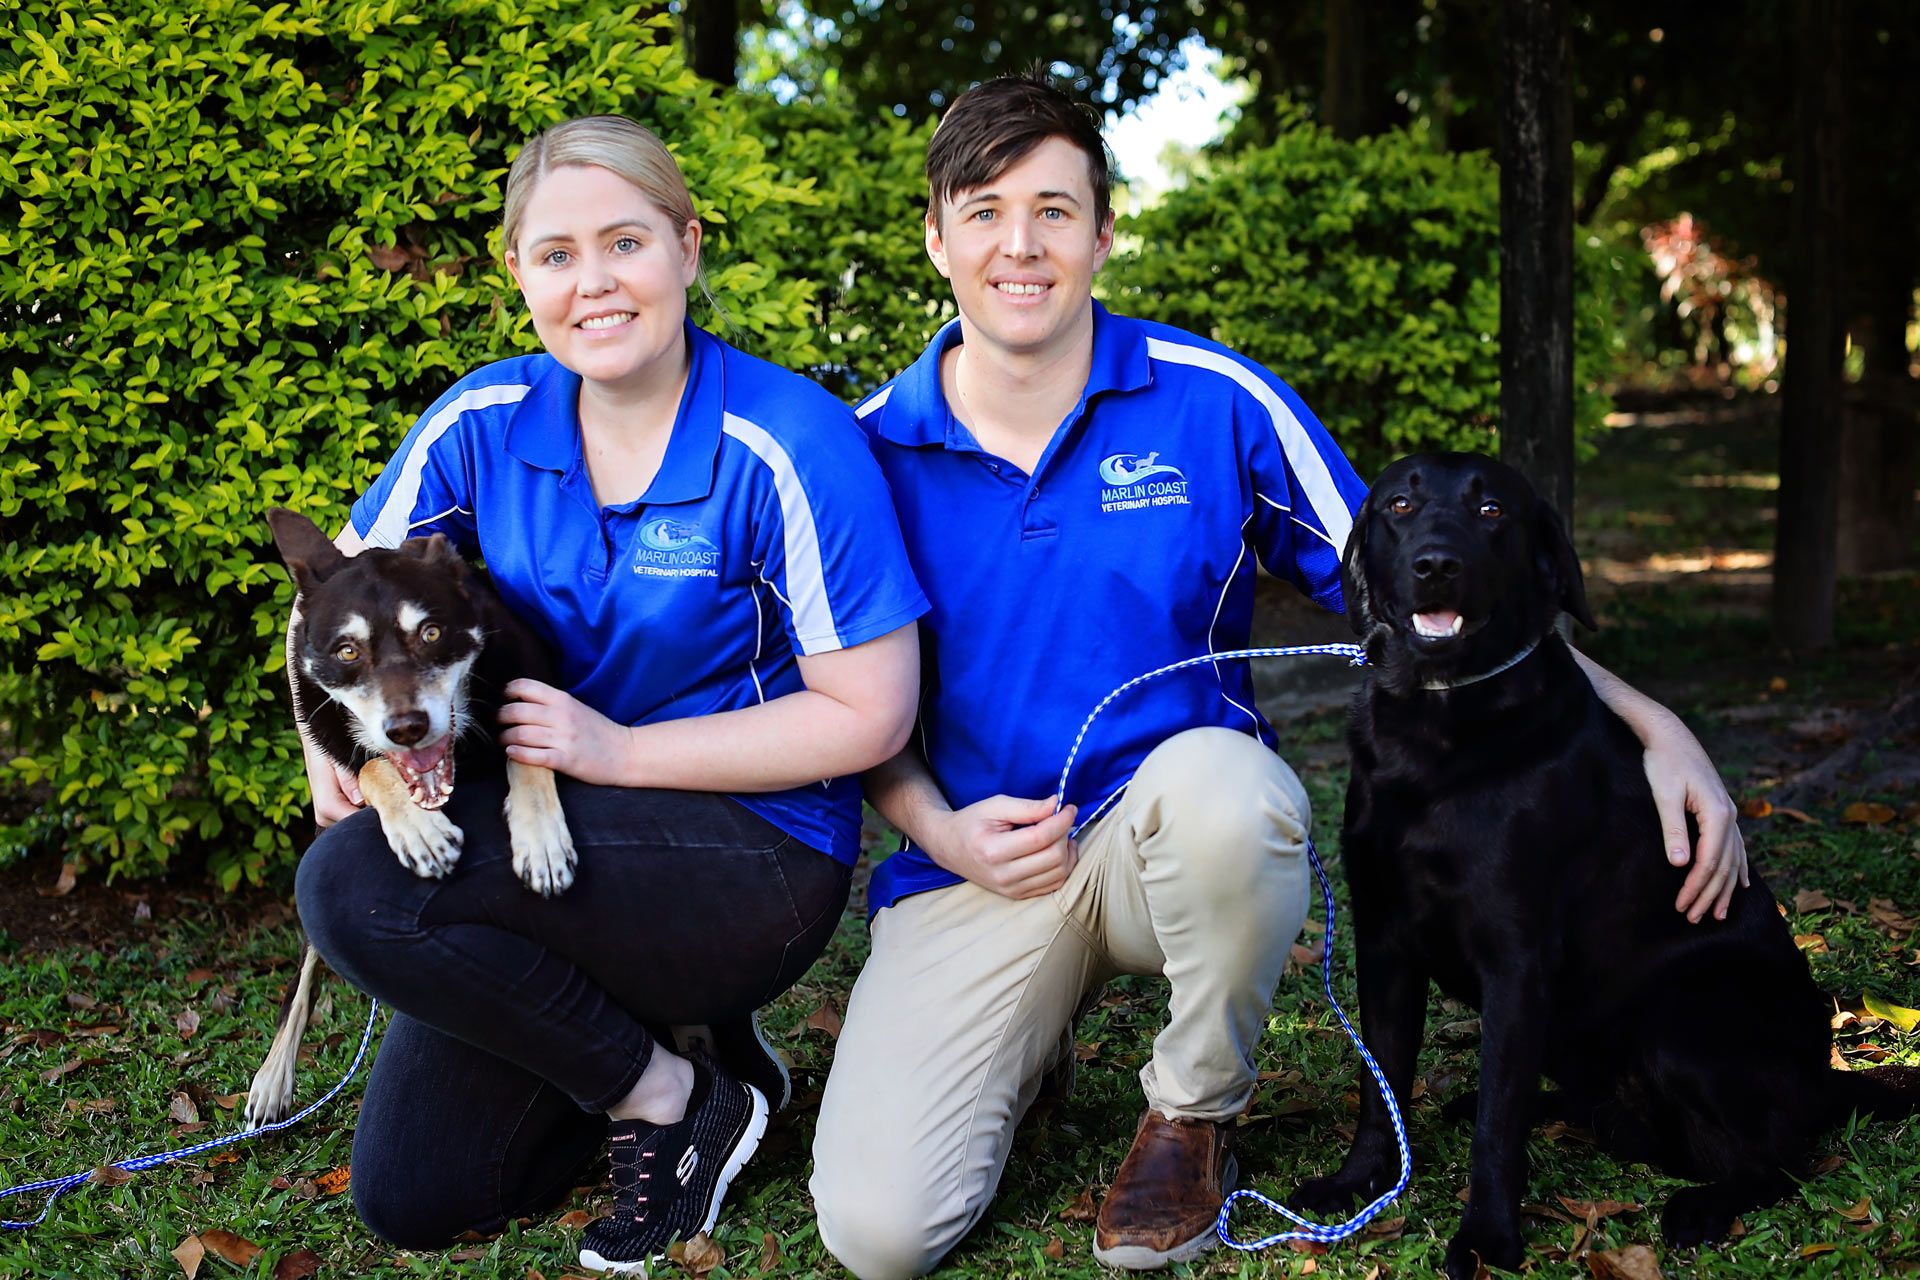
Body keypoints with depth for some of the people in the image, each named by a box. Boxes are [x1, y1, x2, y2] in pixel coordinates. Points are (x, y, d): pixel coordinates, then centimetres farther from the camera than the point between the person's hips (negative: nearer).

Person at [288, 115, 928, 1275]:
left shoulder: (788, 447, -17)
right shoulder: (486, 420, -2)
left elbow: (870, 716, -17)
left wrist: (620, 752, -19)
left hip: (762, 850, -6)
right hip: (556, 840, 6)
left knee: (360, 884, -27)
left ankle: (671, 1096, -8)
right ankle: (648, 1014, 22)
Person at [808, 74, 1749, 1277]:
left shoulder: (1216, 401, -5)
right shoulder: (873, 449, -1)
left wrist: (1652, 724, -9)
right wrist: (942, 831, -10)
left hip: (1182, 827, 0)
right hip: (977, 862, 1)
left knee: (1219, 780, -40)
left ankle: (1194, 1114, -7)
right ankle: (1030, 1043, 18)